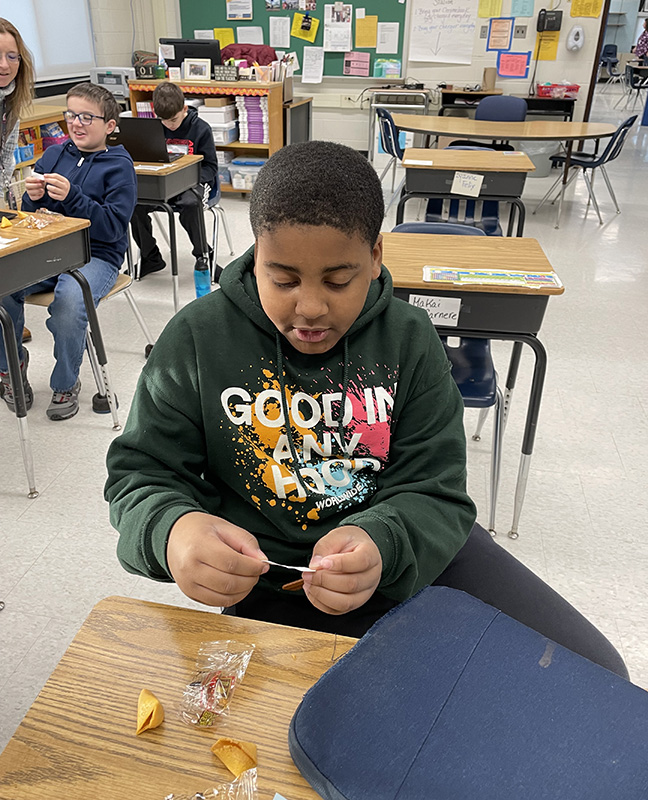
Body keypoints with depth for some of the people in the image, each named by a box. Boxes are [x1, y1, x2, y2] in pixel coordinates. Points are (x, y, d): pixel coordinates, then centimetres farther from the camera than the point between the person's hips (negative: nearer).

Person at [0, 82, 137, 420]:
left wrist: (71, 196, -22)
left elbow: (113, 227, -13)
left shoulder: (119, 165, 0)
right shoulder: (54, 154, 15)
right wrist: (33, 198, -7)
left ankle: (66, 384, -7)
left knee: (68, 303, -34)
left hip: (96, 256, -5)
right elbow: (29, 217, 16)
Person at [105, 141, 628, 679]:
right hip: (272, 582, -1)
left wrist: (381, 545, -31)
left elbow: (434, 493, -7)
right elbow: (141, 475, -6)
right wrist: (171, 531, -31)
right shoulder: (197, 339, -9)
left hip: (410, 552, 2)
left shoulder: (409, 339, -5)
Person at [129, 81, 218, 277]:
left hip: (193, 182, -4)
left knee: (190, 203, -39)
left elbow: (210, 166, -2)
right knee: (134, 202, -22)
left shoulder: (200, 129, -4)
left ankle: (203, 256, -17)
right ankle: (151, 258, -3)